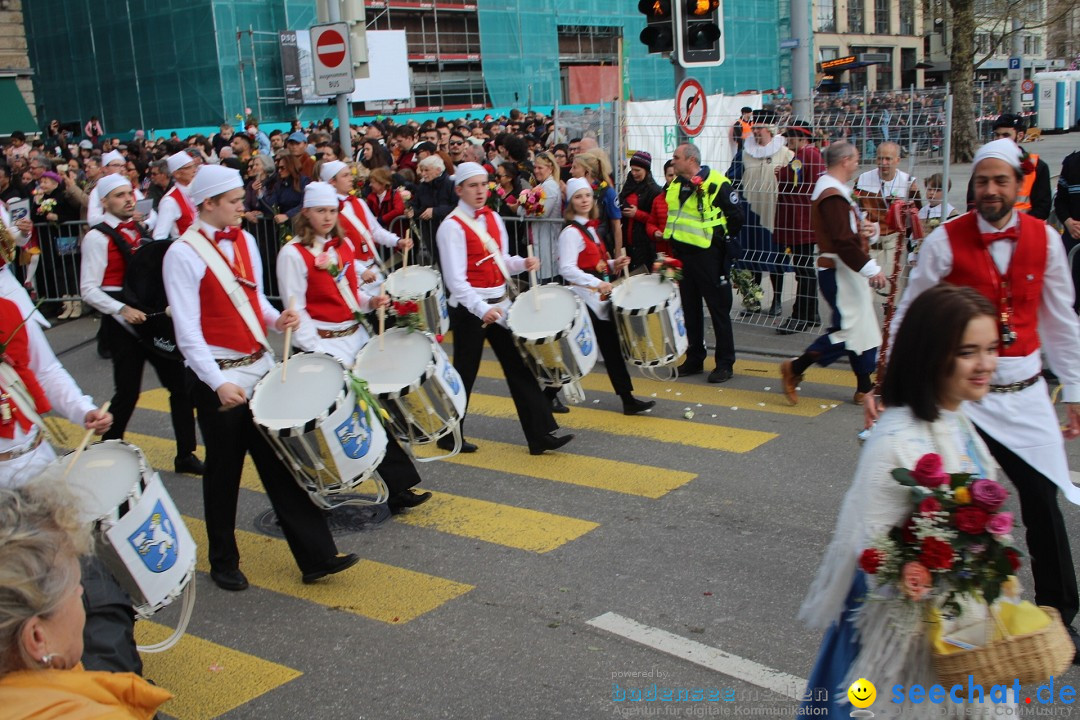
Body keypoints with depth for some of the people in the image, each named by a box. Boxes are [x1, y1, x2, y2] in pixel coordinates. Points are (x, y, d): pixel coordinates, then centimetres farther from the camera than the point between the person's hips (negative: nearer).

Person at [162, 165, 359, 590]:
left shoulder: (244, 241, 8)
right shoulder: (183, 254, -12)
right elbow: (187, 330, -16)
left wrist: (277, 320, -6)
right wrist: (218, 383, -26)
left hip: (261, 367, 6)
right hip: (218, 378, -5)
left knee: (281, 464, 7)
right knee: (224, 473, 8)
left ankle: (316, 555, 10)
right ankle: (223, 563, 26)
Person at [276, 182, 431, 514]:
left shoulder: (343, 245, 10)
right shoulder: (293, 253, -10)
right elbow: (296, 309, -13)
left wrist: (371, 301, -2)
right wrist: (315, 355, -19)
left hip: (356, 337, 6)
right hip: (325, 345, -6)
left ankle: (398, 487, 9)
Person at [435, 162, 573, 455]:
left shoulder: (493, 218, 8)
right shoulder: (452, 226, -14)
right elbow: (455, 279, -21)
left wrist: (522, 262, -3)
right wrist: (481, 309, -32)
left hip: (500, 303, 7)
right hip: (469, 309, -6)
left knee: (519, 367, 4)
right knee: (465, 373, 5)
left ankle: (541, 434, 7)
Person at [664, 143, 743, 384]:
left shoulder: (717, 184, -13)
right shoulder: (675, 185, 10)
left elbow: (736, 216, -8)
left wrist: (720, 237, 0)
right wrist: (674, 236, 15)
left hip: (708, 256, -7)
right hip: (682, 254, 7)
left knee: (719, 310, 0)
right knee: (690, 309, 13)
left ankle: (725, 364, 7)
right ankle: (694, 359, 24)